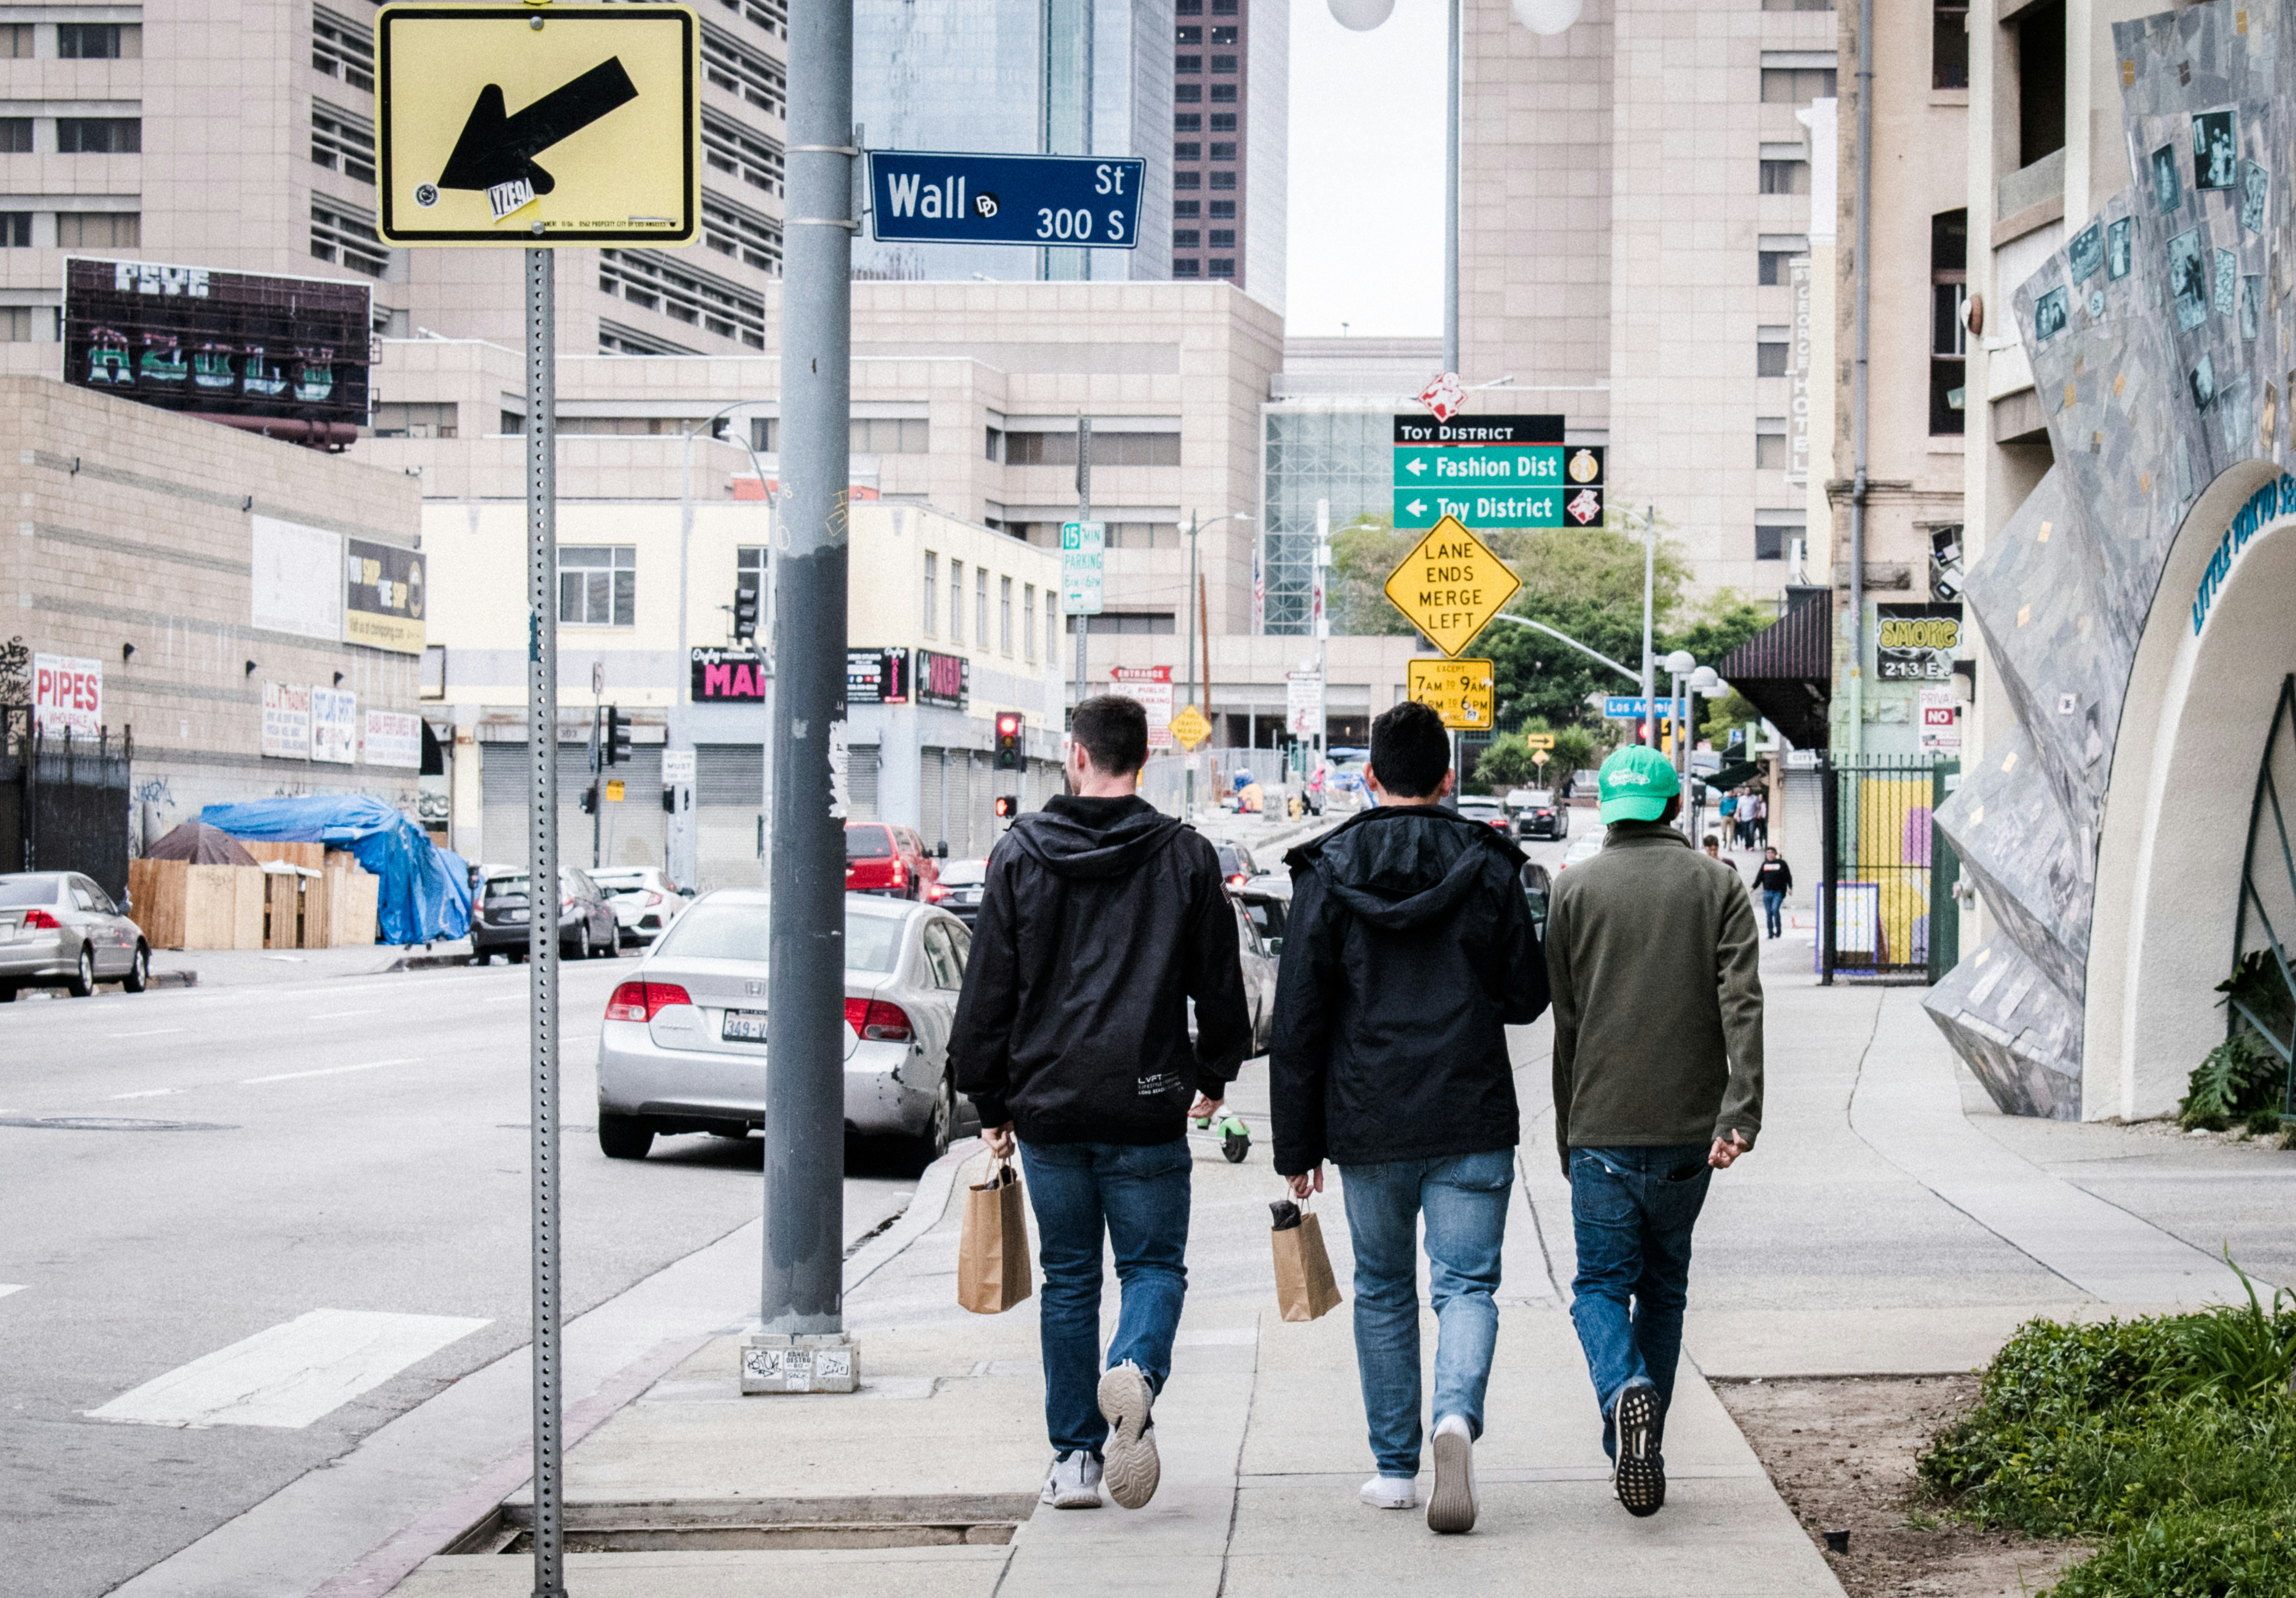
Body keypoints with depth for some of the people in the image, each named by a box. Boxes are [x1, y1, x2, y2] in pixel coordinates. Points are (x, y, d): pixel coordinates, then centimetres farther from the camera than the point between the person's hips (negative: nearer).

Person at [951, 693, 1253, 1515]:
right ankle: (1136, 1371, -23)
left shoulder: (1020, 854, 1)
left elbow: (988, 988, 3)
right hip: (1147, 1108, -1)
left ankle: (1075, 1453, 10)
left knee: (1068, 1277, 11)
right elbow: (1220, 982, 7)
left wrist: (990, 1103, 11)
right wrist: (1215, 1074, 23)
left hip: (1047, 1106, 1)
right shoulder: (1186, 857, 0)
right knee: (1154, 1263, 8)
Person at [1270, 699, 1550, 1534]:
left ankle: (1395, 1466, 19)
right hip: (1472, 1121, -1)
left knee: (1383, 1291, 15)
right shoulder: (1490, 867, -1)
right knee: (1466, 1284, 1)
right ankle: (1458, 1415, -26)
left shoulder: (1327, 873, -2)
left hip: (1368, 1124, 1)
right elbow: (1528, 995, 5)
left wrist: (1297, 1146, 4)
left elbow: (1298, 1023, -2)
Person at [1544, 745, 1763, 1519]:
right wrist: (1741, 1115, -15)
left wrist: (1568, 1136, 14)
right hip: (1688, 1132, 2)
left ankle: (1626, 1391, -26)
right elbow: (1742, 1005, -9)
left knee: (1602, 1284, 3)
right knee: (1663, 1287, 15)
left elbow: (1566, 1022, 6)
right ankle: (1645, 1453, 15)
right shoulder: (1718, 885, 5)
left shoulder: (1575, 890, 3)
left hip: (1603, 1130, -2)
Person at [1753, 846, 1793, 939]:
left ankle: (1778, 929, -3)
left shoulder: (1782, 864, 5)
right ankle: (1771, 933, 10)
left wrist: (1790, 887, -3)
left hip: (1779, 892, -3)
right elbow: (1759, 878, 14)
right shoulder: (1765, 865, 12)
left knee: (1775, 909, -19)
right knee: (1769, 913, 3)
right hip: (1767, 892, 3)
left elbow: (1788, 876, 6)